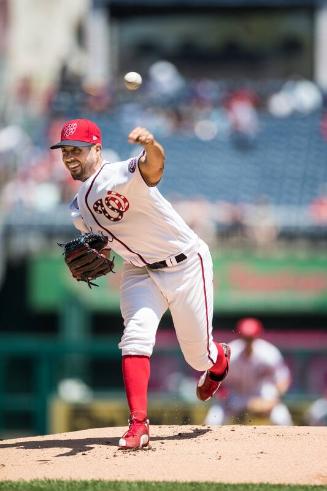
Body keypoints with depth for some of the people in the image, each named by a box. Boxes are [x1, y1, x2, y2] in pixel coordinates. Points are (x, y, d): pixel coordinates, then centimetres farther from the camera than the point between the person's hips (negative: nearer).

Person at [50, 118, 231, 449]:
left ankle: (220, 361, 44)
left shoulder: (124, 176, -26)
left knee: (199, 356, 5)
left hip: (185, 264, -5)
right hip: (140, 271, 6)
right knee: (136, 335, -20)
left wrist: (151, 147, -74)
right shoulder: (79, 208, 0)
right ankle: (138, 425, -23)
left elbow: (153, 167, -49)